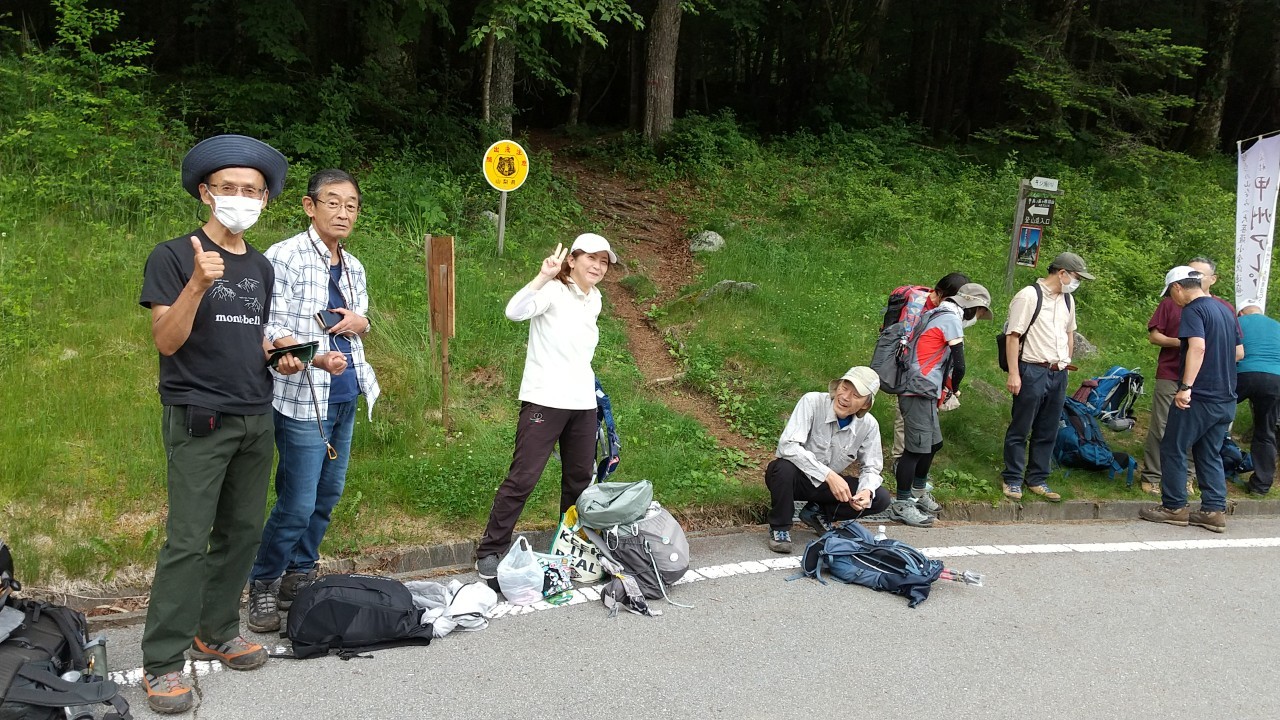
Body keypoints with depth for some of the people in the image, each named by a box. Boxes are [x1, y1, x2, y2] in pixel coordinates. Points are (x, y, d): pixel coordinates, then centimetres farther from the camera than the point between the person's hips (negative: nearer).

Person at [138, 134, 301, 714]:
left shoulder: (261, 267, 14)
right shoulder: (173, 256, -5)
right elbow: (166, 340, -12)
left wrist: (280, 356, 3)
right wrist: (198, 283, -26)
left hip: (255, 420, 6)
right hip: (199, 420, -6)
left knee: (243, 532, 9)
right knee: (187, 541, -7)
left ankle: (217, 633, 24)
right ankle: (162, 662, 1)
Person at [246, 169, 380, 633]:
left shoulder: (353, 267, 13)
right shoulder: (284, 257, -10)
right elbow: (272, 330, -14)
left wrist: (359, 322, 0)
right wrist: (318, 359, -31)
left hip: (345, 396, 7)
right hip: (303, 399, -7)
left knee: (328, 494, 13)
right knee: (297, 504, -6)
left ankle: (299, 578, 27)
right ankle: (262, 587, 13)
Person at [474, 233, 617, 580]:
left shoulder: (594, 299, 12)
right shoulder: (553, 291, -11)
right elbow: (515, 311, -29)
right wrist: (543, 276, -38)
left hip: (583, 404, 7)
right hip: (545, 400, -7)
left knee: (580, 479, 13)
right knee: (523, 477, -7)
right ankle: (489, 552, 2)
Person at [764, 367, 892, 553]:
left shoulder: (869, 425, -11)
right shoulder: (812, 402, -24)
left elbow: (871, 467, 0)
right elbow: (788, 446, -34)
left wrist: (867, 490, -24)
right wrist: (828, 475, -40)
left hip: (830, 483, 4)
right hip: (798, 477, -4)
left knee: (881, 498, -13)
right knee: (784, 468, -38)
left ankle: (818, 513, 9)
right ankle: (779, 527, -11)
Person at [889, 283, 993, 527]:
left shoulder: (937, 316, 19)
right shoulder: (951, 319, -10)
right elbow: (959, 365, -11)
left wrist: (944, 390, 15)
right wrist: (952, 389, 7)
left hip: (923, 393, 10)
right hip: (920, 393, -10)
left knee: (933, 444, 20)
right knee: (916, 449, -6)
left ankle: (918, 494, 34)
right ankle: (901, 505, -1)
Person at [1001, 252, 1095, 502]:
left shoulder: (1067, 300, 13)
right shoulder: (1028, 296, -11)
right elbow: (1013, 336, -13)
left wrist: (1066, 363, 20)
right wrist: (1013, 374, -16)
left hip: (1058, 374, 7)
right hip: (1032, 372, -7)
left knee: (1047, 433, 11)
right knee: (1020, 430, 2)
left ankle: (1037, 480, 21)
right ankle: (1012, 480, 12)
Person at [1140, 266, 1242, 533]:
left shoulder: (1193, 310, -12)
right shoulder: (1225, 310, 14)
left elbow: (1198, 346, -26)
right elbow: (1239, 353, 19)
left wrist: (1186, 387, -28)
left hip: (1199, 397, -8)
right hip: (1226, 399, 8)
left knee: (1173, 449, 4)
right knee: (1211, 454, 13)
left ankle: (1174, 507, 8)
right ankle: (1215, 510, 10)